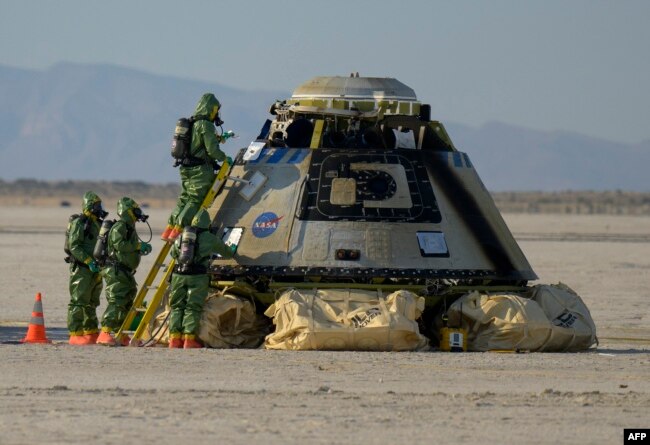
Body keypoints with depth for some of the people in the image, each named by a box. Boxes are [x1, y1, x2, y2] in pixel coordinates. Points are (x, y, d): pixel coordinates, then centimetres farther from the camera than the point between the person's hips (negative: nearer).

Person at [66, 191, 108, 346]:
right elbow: (74, 246, -16)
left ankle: (91, 333, 19)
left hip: (95, 269, 9)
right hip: (82, 269, -9)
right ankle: (75, 334, -11)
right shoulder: (79, 223, -9)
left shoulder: (98, 224, 18)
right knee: (79, 302, -9)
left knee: (92, 303, 13)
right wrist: (89, 261, -22)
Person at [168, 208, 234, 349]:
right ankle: (189, 339, -11)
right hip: (198, 276, -3)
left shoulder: (181, 237, 14)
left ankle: (175, 338, 0)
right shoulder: (210, 238, 6)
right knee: (193, 308, -2)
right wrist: (232, 251, 46)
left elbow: (173, 253, 29)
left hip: (179, 275, 3)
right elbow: (227, 252, 22)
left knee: (177, 307, 8)